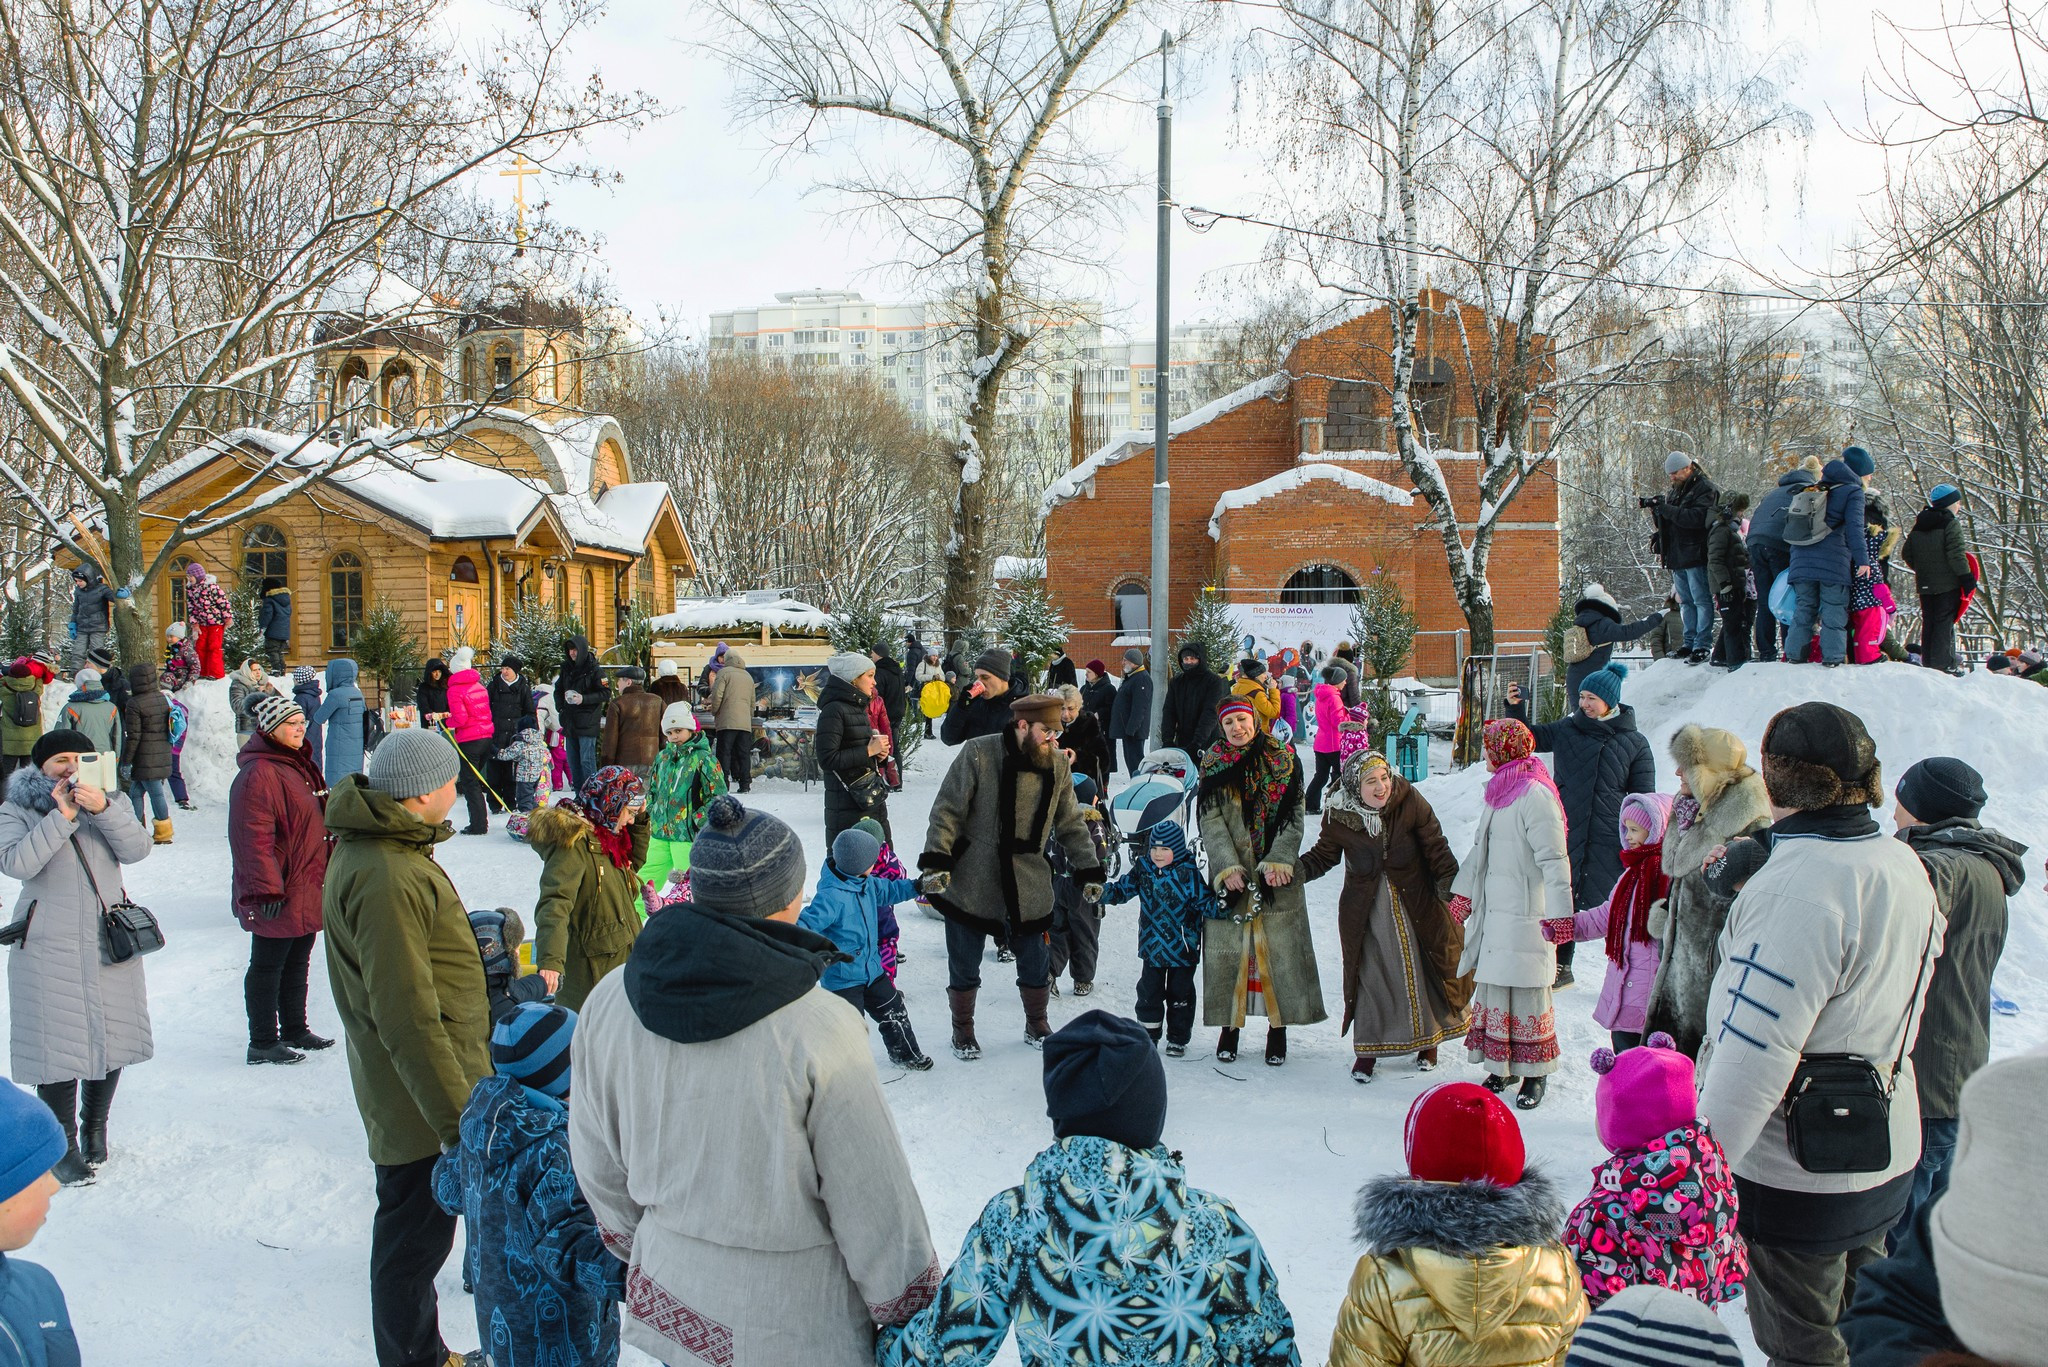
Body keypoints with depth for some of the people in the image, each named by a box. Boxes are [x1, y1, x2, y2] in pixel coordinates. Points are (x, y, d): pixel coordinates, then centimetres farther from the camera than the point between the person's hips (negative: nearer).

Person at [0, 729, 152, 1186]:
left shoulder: (104, 803, 10)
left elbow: (137, 849, -7)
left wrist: (102, 809, -21)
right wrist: (61, 817, -21)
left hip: (110, 943, 4)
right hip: (49, 949, -4)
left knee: (111, 1040, 11)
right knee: (58, 1047, -5)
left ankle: (95, 1127, 30)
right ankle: (65, 1147, 6)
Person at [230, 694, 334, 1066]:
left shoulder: (299, 766, 14)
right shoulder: (259, 773, -18)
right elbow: (255, 838, -23)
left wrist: (326, 875, 25)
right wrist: (267, 890, -24)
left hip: (307, 889, 10)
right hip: (279, 895, -10)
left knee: (297, 963, 19)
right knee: (267, 965, 1)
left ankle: (295, 1029, 31)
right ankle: (262, 1043, 10)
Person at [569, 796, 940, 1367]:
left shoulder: (607, 1005, -10)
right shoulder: (822, 1032, -25)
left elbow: (601, 1170, 4)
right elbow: (876, 1207, -17)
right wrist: (912, 1316, -1)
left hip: (668, 1300, 5)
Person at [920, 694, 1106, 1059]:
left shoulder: (1057, 765, -1)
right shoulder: (979, 754, -15)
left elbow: (1071, 824, 9)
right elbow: (947, 810, -12)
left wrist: (1089, 871, 5)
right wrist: (935, 861, -19)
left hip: (1028, 886, 3)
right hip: (971, 882, -3)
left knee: (1034, 962, 13)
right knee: (964, 966, 9)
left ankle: (1036, 1025, 36)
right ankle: (963, 1030, 31)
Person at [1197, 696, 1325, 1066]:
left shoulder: (1284, 761, 2)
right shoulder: (1213, 765, 5)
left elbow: (1293, 818, -2)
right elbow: (1211, 821, -2)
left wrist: (1278, 861, -14)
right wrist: (1228, 866, -15)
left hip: (1275, 874, -1)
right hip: (1231, 876, 1)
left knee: (1279, 949, -1)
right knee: (1228, 949, 1)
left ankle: (1278, 1029, 8)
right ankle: (1229, 1025, 12)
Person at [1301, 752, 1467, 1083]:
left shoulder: (1410, 802, -16)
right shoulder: (1338, 817, -12)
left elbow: (1436, 847, -6)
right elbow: (1323, 856, 2)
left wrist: (1450, 881, -12)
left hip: (1415, 904, 0)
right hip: (1365, 911, 0)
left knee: (1421, 971, 11)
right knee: (1371, 975, 4)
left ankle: (1426, 1041, 33)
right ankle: (1366, 1049, 20)